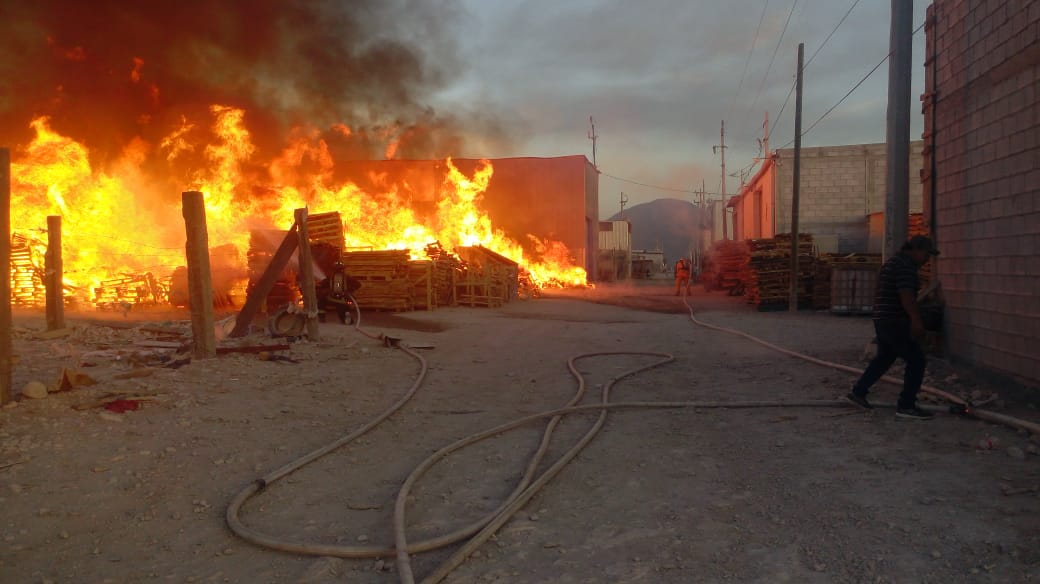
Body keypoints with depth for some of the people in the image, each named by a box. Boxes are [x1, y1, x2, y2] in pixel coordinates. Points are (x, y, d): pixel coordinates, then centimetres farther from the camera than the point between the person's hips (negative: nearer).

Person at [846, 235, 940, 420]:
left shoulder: (892, 262, 19)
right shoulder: (905, 265, -14)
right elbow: (906, 295, -25)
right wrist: (916, 320, -25)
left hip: (882, 320, 10)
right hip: (895, 323, -10)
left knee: (884, 358, 22)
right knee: (916, 360, -4)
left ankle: (858, 392, 27)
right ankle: (906, 406, -1)